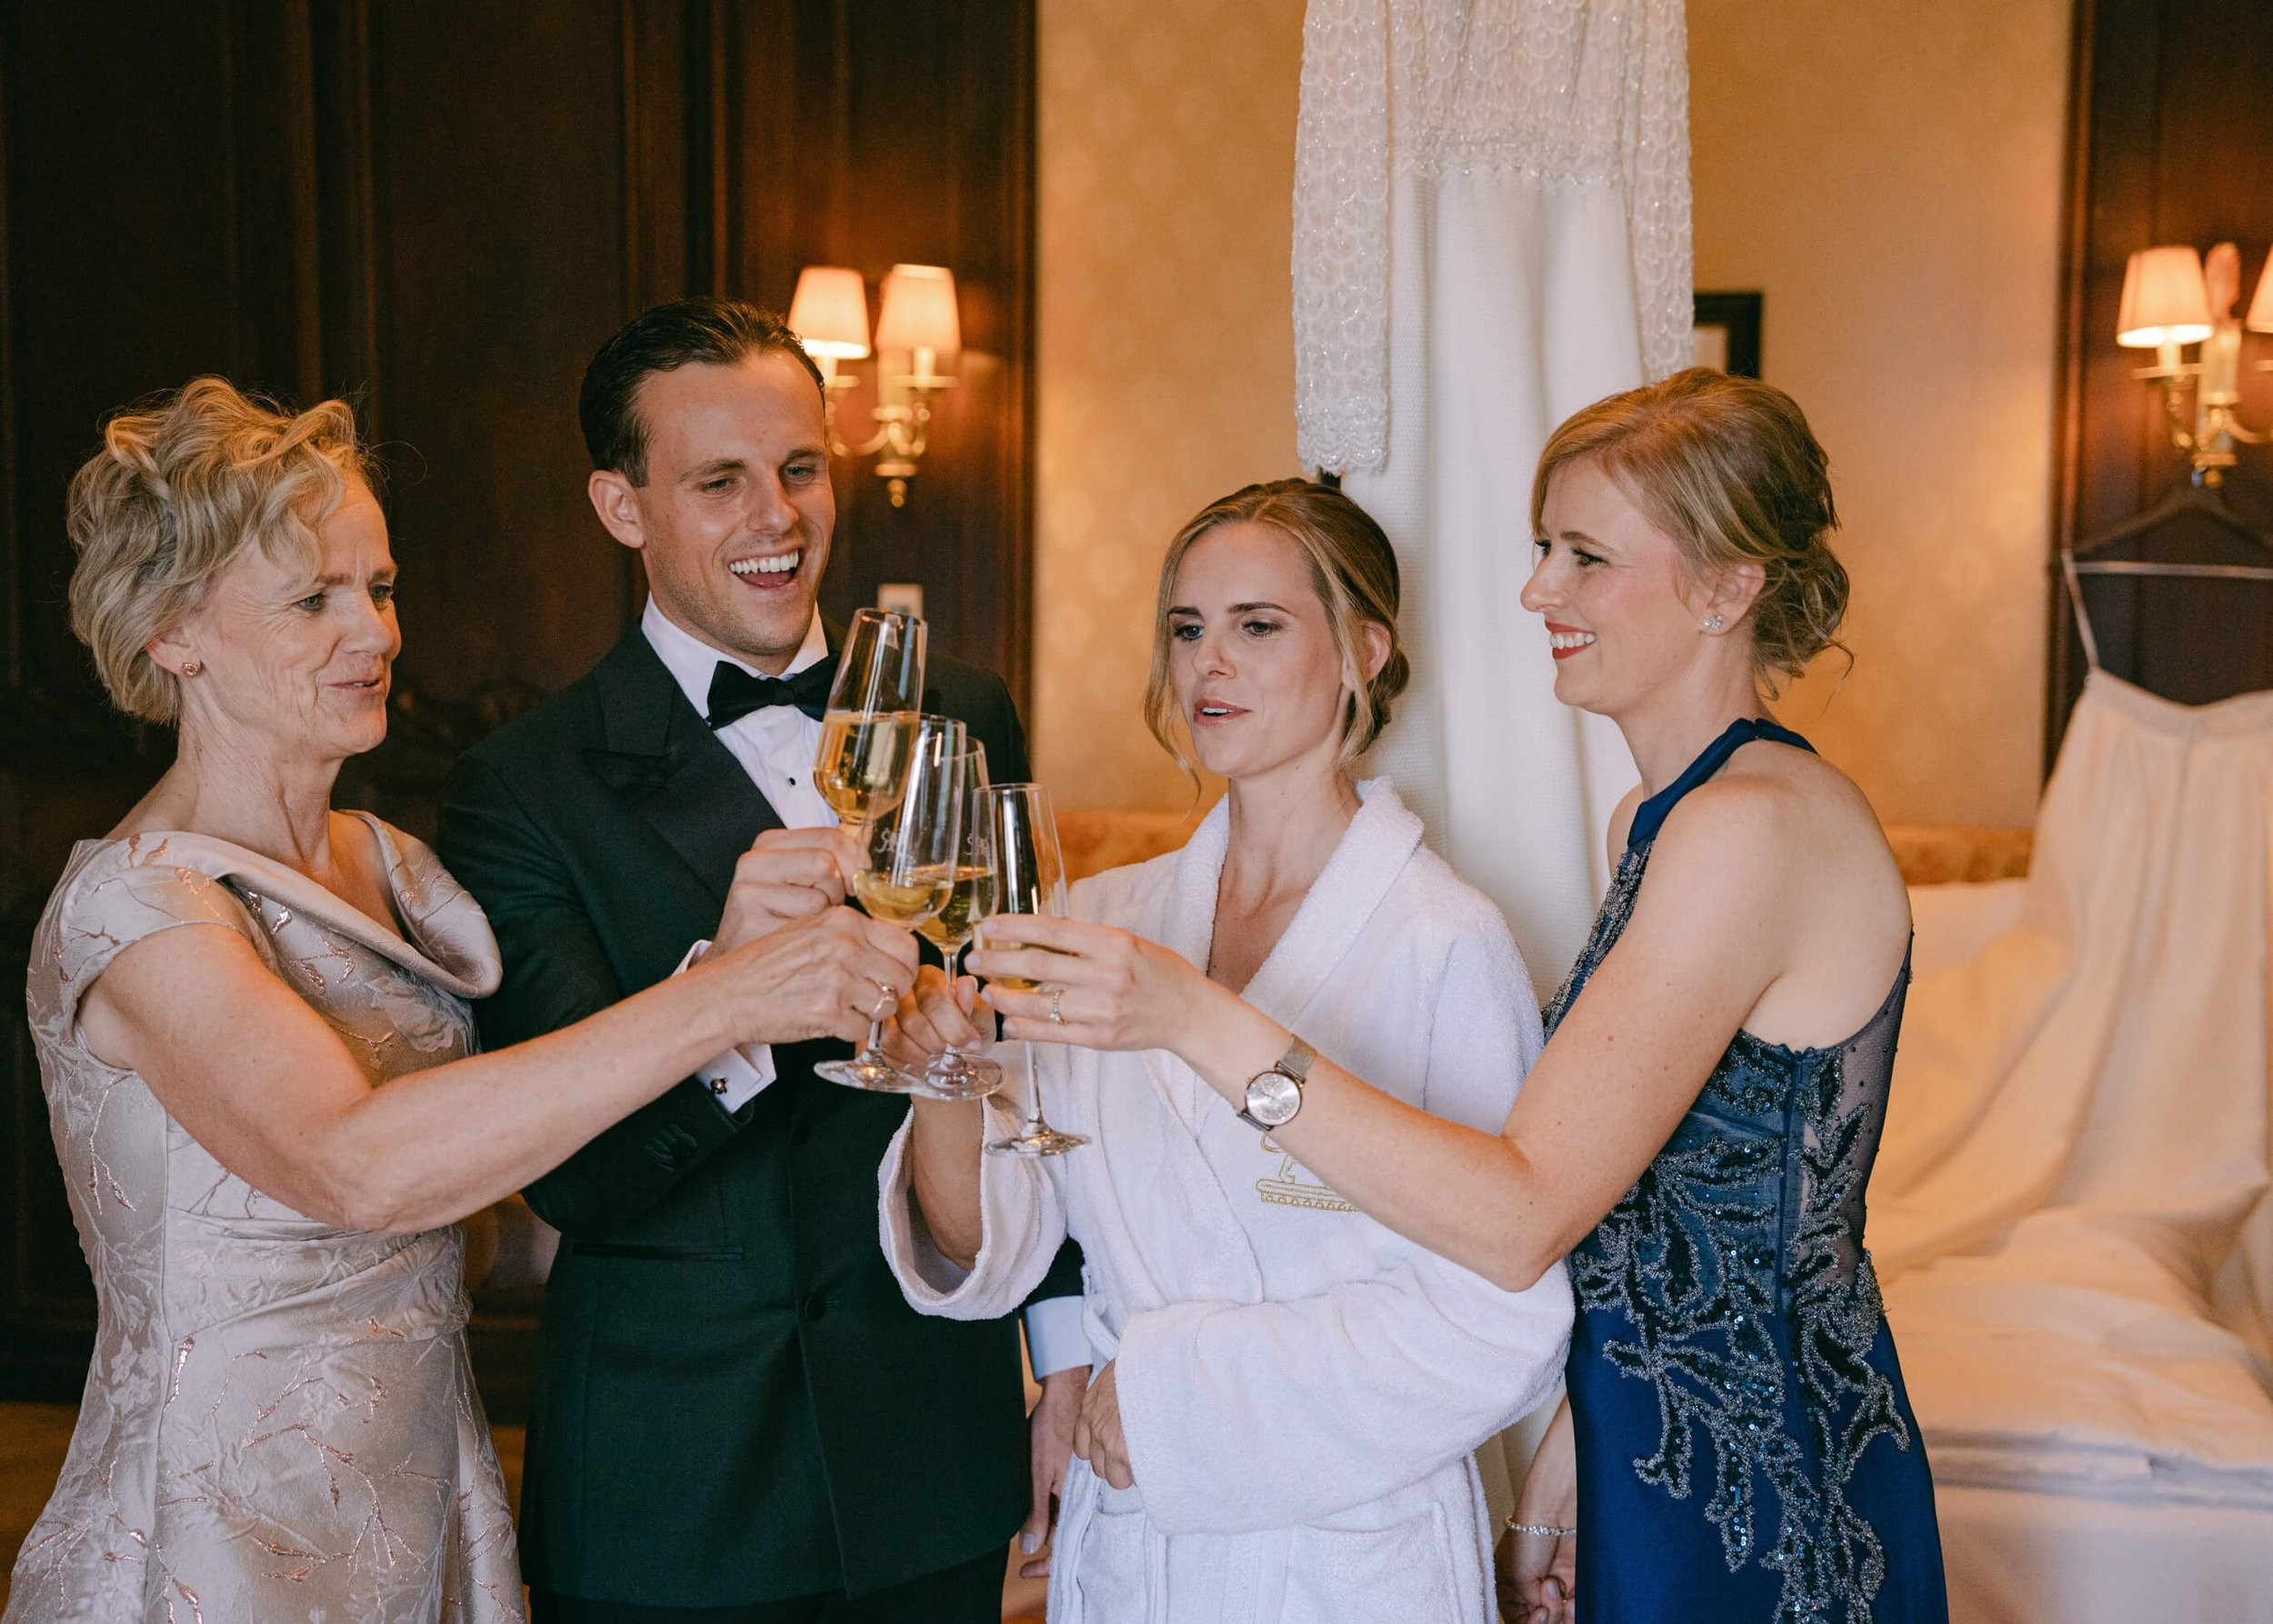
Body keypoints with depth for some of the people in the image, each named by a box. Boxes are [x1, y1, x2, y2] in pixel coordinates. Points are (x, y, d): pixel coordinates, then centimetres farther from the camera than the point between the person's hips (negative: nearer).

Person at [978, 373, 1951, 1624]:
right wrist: (1561, 1470, 10)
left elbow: (1522, 1214, -29)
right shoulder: (1656, 818, 8)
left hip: (1765, 1518, -8)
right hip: (1659, 1462, 8)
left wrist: (1205, 1023, -33)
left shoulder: (1758, 826, -23)